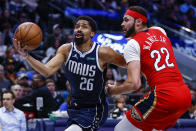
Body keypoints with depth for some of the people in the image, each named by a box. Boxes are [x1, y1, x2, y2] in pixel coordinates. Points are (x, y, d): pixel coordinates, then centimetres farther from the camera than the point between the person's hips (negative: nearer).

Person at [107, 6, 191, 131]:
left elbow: (134, 84, -13)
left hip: (163, 96, -8)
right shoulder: (160, 31, 17)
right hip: (186, 95, 8)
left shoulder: (133, 44, -3)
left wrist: (113, 91, 4)